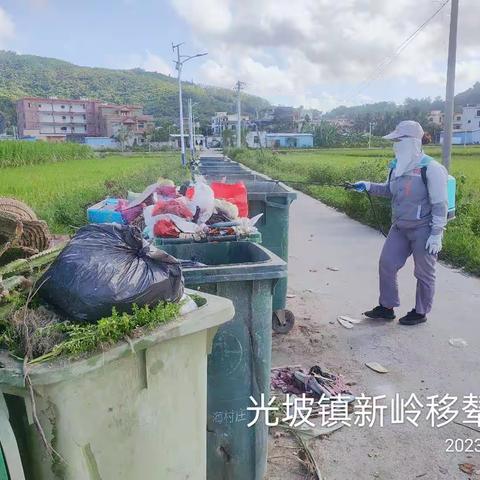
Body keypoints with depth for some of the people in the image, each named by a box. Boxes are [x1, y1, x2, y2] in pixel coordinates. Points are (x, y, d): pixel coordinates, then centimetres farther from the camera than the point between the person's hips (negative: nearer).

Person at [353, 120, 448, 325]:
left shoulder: (430, 168, -17)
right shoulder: (397, 166, 5)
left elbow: (440, 204, -17)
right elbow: (389, 190, 21)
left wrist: (436, 234, -18)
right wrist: (368, 186, 6)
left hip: (423, 230, -7)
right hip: (399, 228, 7)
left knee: (424, 273, 9)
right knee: (386, 264, 8)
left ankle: (420, 313, 27)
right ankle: (386, 308, 24)